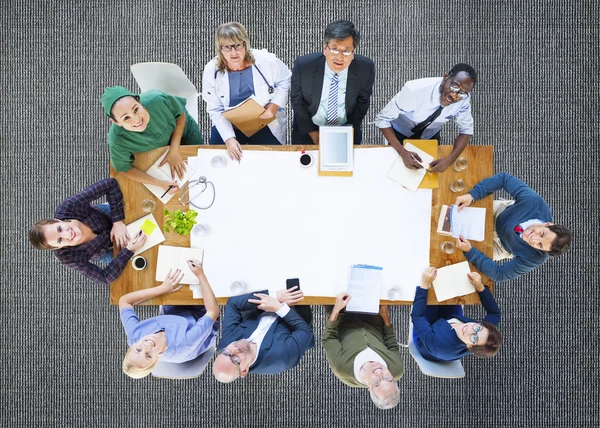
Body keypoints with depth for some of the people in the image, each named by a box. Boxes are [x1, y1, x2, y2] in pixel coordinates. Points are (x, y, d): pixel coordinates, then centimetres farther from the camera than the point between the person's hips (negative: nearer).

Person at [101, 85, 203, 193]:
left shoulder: (157, 100, -45)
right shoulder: (117, 141, -42)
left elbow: (181, 114, -24)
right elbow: (124, 169, -25)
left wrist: (174, 150, -30)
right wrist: (160, 183, -35)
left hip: (182, 126, 0)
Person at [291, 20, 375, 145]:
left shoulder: (366, 69, -21)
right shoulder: (303, 66, -23)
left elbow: (362, 102, -5)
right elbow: (297, 101, -10)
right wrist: (314, 135, -9)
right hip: (308, 131, 0)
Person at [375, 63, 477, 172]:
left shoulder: (463, 99, -28)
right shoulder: (415, 90, -40)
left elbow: (466, 130, -14)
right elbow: (382, 119, -32)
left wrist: (450, 160, -32)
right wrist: (403, 152, -44)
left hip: (430, 137, 3)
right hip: (400, 135, -3)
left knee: (431, 173, 21)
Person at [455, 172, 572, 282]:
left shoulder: (534, 258, -38)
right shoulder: (535, 202, -39)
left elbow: (499, 273, -31)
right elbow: (504, 178, -33)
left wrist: (470, 251, -44)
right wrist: (472, 195, -45)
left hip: (500, 243, -1)